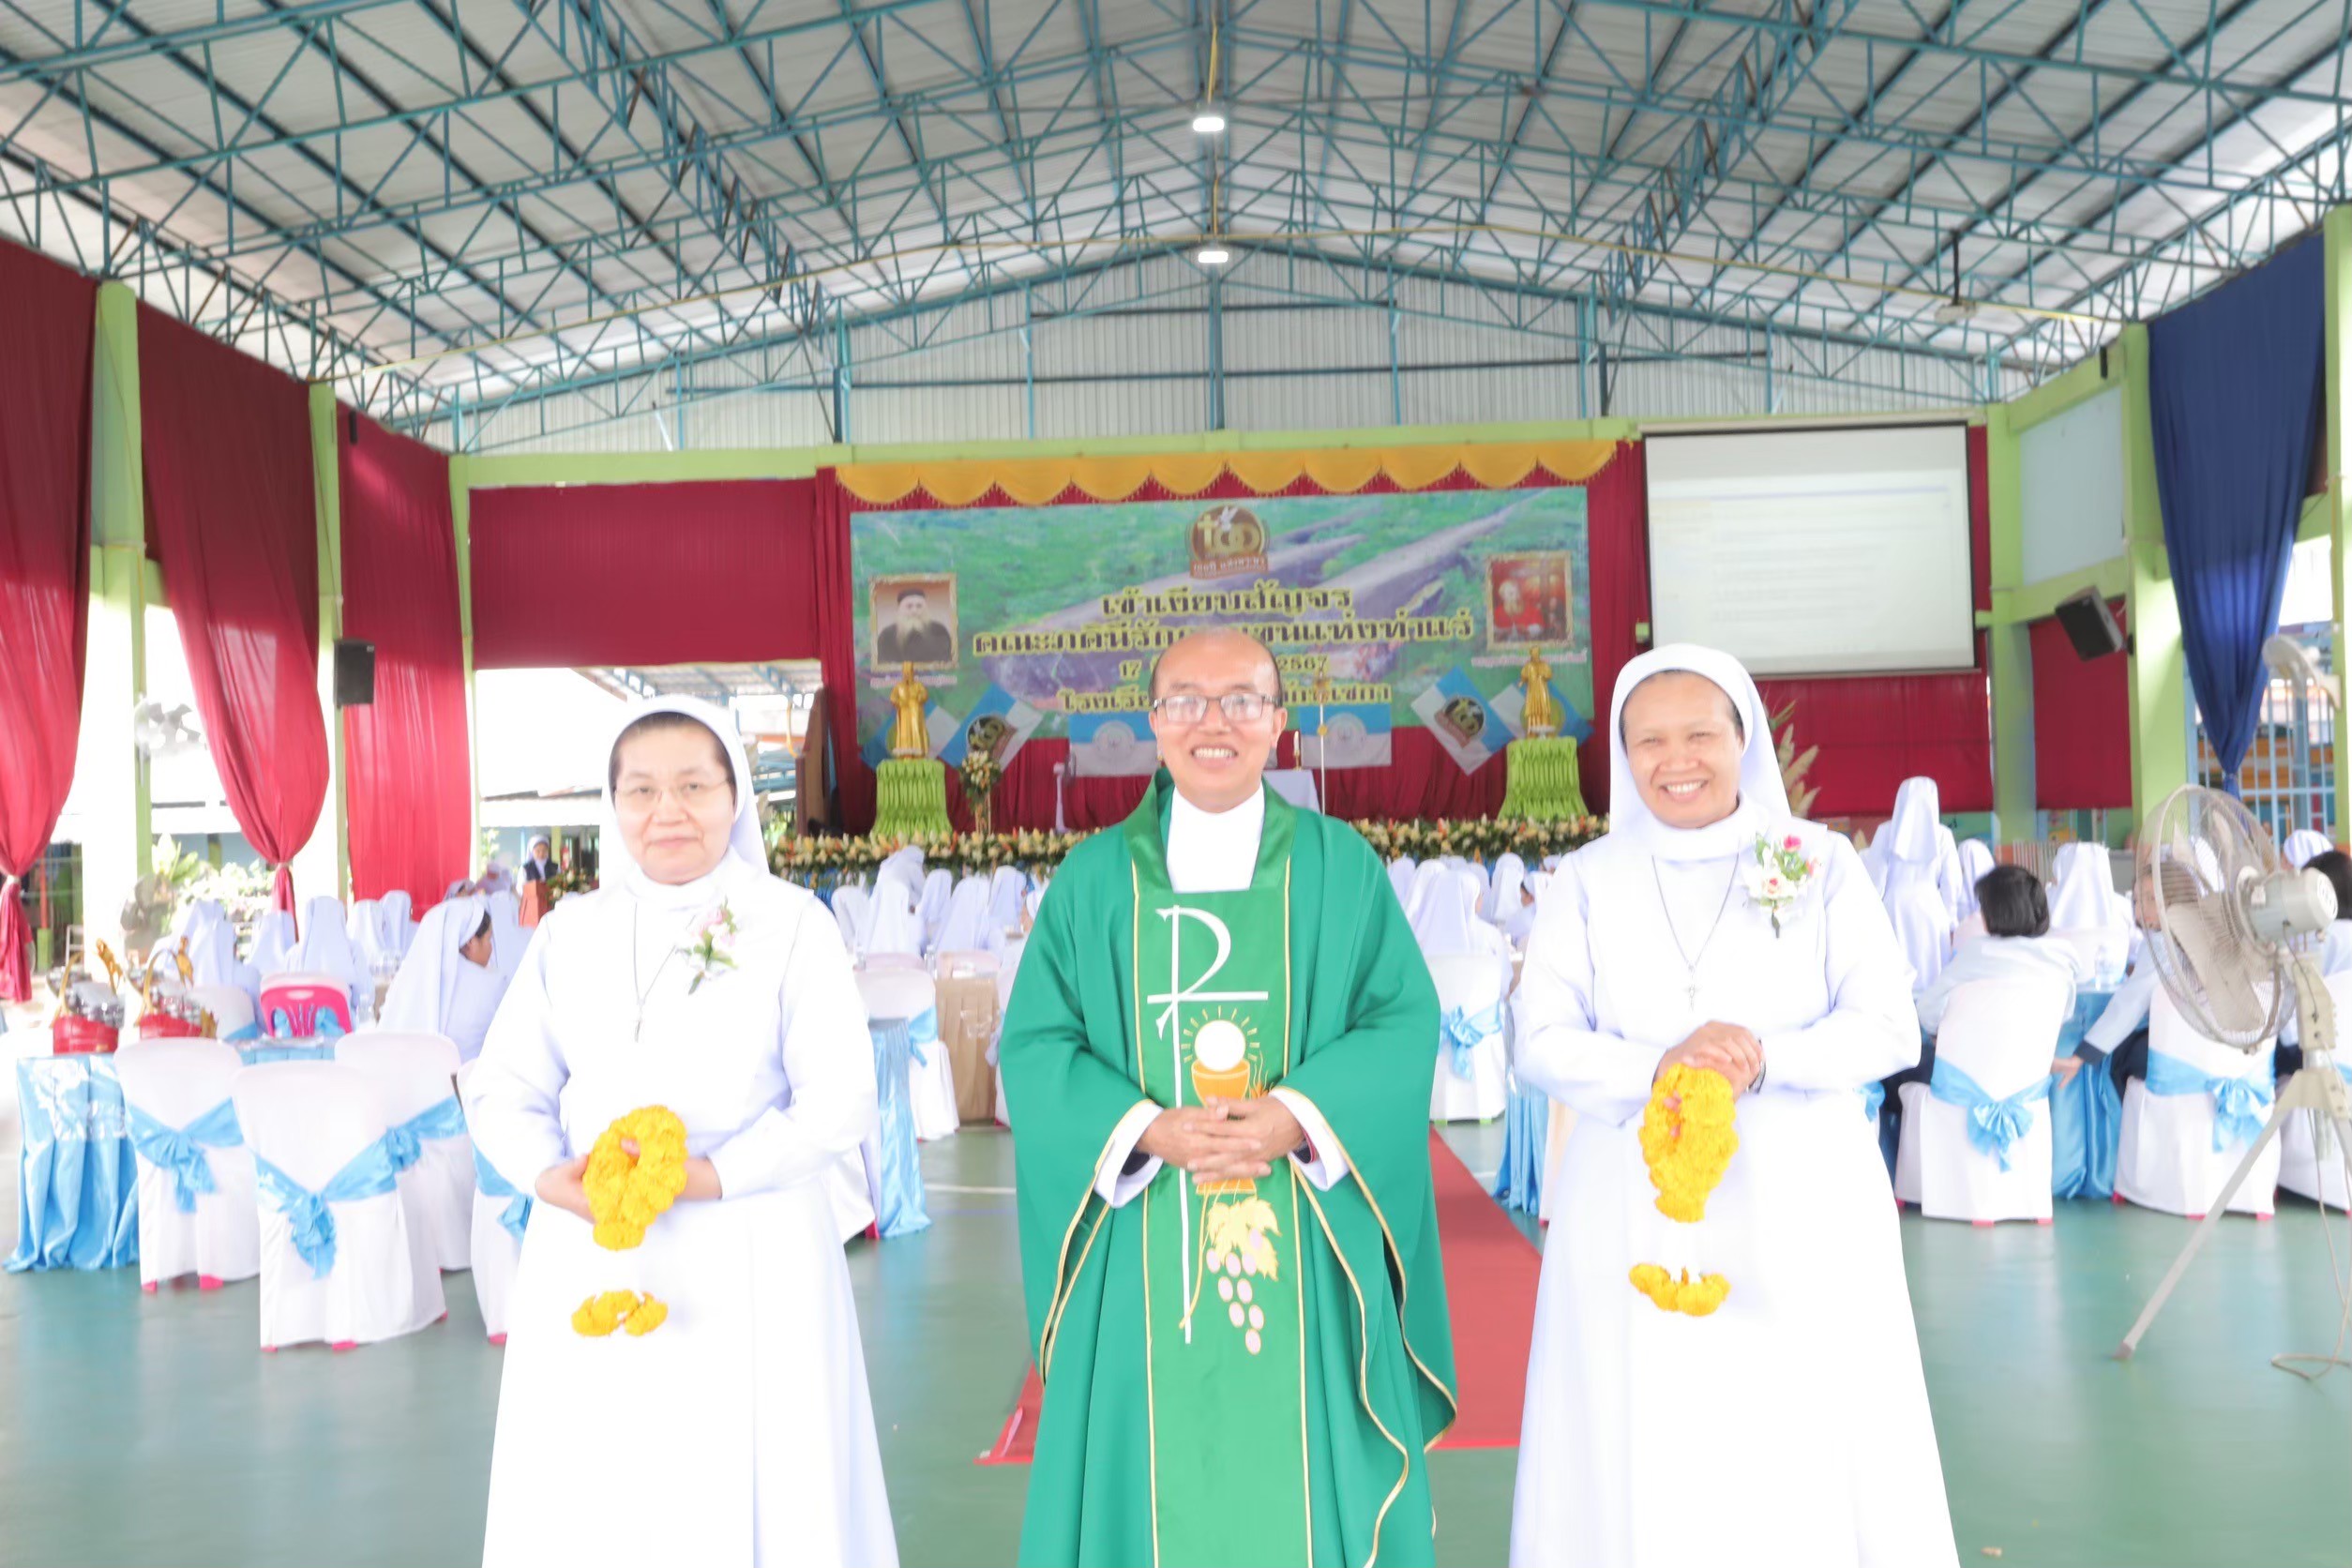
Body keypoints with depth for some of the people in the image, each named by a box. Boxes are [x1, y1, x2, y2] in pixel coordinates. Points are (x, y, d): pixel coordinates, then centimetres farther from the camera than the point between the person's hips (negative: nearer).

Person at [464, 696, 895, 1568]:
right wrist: (549, 1176, -12)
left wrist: (710, 1177, -19)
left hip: (747, 1264, -3)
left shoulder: (793, 924, -3)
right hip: (588, 1262, 3)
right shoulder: (569, 930, 8)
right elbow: (501, 1088, 8)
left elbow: (840, 1103, -8)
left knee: (745, 1497, 4)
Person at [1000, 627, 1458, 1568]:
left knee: (1305, 1488, 7)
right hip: (1141, 1262, 1)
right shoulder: (1093, 879, 5)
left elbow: (1404, 1021, -2)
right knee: (1155, 1486, 8)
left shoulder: (1341, 866, 4)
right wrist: (1144, 1127, -16)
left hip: (1308, 1251, 0)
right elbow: (1033, 1043, 0)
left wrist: (1300, 1115, -18)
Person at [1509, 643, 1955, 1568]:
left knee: (1808, 1447, 2)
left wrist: (1765, 1060, -20)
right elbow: (1541, 1043, -2)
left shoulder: (1822, 863, 3)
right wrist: (1656, 1068, -20)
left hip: (1799, 1207, 0)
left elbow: (1889, 1028, -2)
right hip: (1636, 1213, 1)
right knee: (1646, 1453, 4)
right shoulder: (1585, 880, 5)